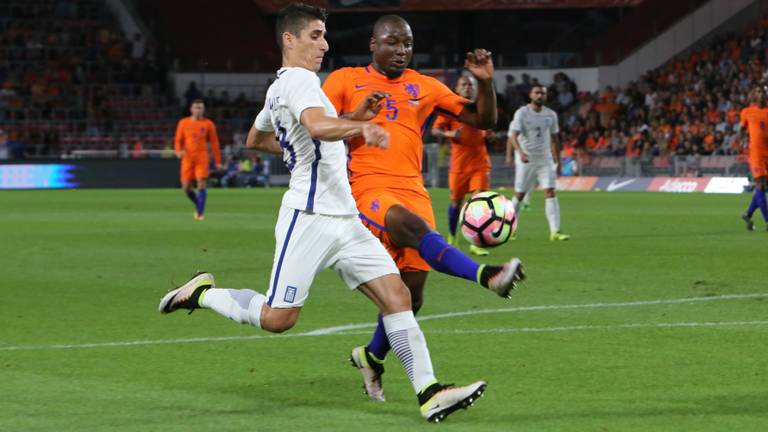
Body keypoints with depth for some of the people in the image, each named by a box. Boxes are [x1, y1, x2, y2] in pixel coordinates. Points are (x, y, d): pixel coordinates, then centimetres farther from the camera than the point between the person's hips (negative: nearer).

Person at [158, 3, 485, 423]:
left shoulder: (277, 89, 20)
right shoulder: (299, 79, -11)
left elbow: (255, 139, 37)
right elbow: (318, 124, -33)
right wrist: (362, 126, -49)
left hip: (343, 219, 10)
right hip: (309, 216, -10)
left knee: (397, 295, -3)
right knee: (277, 318, -7)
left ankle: (430, 393, -10)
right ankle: (202, 293, 17)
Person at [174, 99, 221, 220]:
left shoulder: (208, 124, 4)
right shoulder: (183, 123, 8)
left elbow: (214, 143, 5)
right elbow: (178, 140, 10)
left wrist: (218, 161, 2)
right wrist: (179, 151, -12)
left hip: (202, 159, -2)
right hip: (188, 159, 2)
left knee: (201, 184, -15)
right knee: (186, 187, 1)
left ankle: (200, 213, -12)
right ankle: (198, 205, 27)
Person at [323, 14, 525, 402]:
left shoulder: (425, 87, 15)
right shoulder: (345, 80, 7)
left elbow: (483, 120, 15)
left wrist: (485, 82, -3)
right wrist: (355, 118, -13)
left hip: (412, 191, 5)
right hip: (367, 190, -4)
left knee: (411, 291, 0)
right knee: (411, 225, -37)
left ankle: (372, 356, 24)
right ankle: (487, 275, -50)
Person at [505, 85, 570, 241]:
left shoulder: (551, 115, 5)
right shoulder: (522, 113, -8)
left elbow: (554, 138, 15)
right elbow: (513, 135, -18)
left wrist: (558, 161, 15)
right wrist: (520, 152, -35)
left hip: (545, 159, 3)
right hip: (525, 160, -3)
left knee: (550, 192, -10)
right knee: (519, 195, 4)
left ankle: (555, 231, -15)